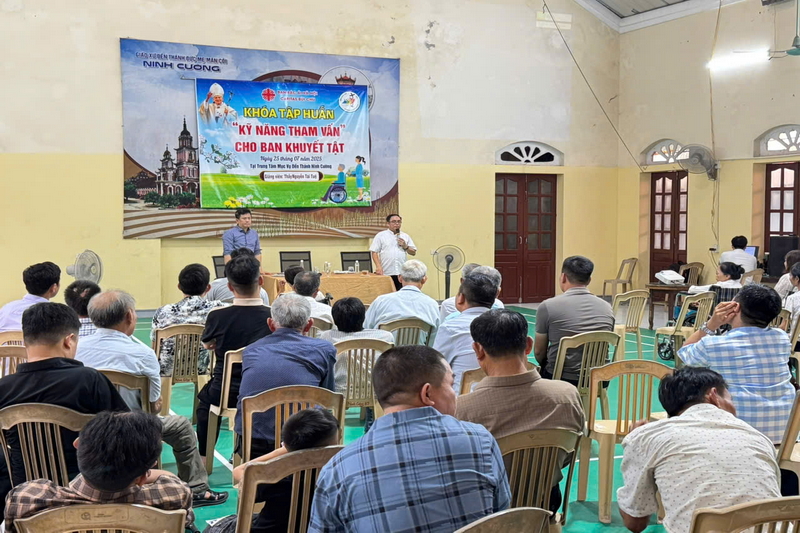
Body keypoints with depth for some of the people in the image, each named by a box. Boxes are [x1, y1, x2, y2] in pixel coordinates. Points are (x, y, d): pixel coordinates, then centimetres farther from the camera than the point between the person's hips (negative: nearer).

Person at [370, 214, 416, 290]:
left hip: (402, 273, 3)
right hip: (386, 273, -3)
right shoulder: (381, 235, 6)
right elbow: (374, 252, 1)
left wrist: (405, 246, -1)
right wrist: (378, 266, -11)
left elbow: (413, 252, 18)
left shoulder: (406, 236, 16)